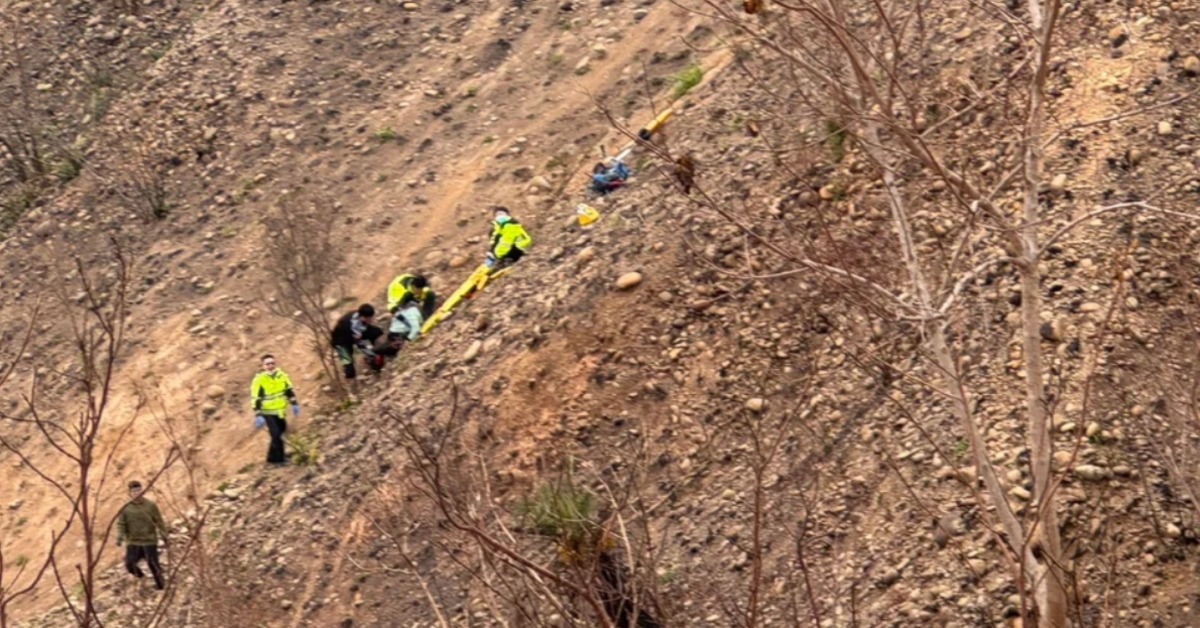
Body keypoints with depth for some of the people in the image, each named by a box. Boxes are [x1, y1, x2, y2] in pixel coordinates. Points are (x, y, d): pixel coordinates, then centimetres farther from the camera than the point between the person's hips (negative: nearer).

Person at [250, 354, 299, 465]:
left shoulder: (281, 375, -3)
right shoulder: (259, 379, -18)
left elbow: (289, 390, 11)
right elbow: (255, 399, -16)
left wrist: (294, 404, 9)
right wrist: (258, 415, -19)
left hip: (280, 411, 6)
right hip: (268, 412, -6)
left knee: (281, 432, 18)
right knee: (276, 435, -13)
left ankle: (274, 456, 37)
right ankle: (277, 459, 2)